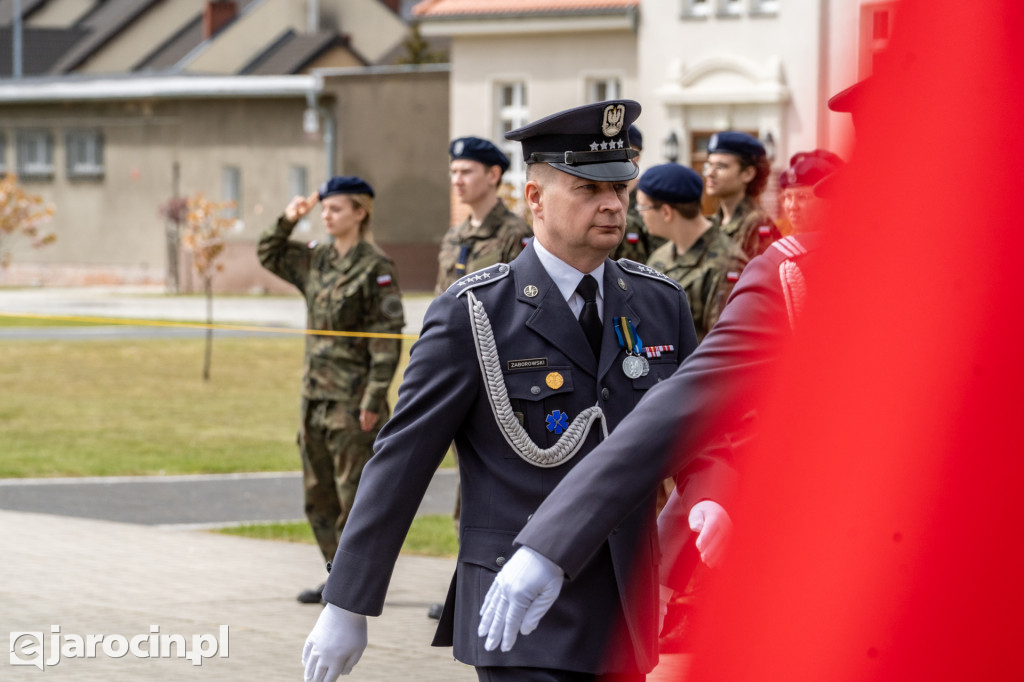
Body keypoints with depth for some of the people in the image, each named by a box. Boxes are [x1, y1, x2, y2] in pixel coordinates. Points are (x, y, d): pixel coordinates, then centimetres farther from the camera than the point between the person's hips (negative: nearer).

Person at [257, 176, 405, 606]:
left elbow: (387, 338, -12)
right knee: (318, 494, 11)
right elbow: (270, 256, 28)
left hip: (352, 399, -8)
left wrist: (374, 400, -17)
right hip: (316, 394, 8)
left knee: (354, 492, -4)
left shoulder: (375, 267, -10)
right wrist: (288, 220, 11)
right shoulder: (316, 260, 11)